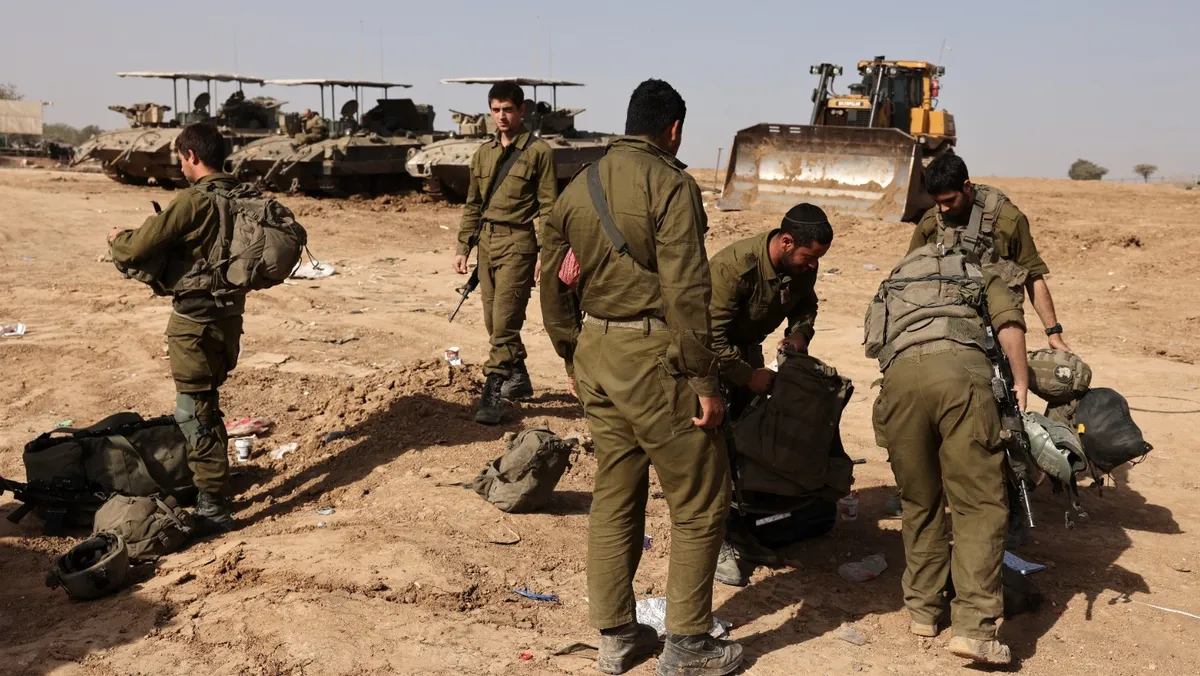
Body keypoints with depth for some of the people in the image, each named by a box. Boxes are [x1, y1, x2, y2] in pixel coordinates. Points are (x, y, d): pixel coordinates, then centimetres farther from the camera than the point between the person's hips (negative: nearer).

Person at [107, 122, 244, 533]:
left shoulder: (194, 200, -18)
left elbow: (137, 250, -15)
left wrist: (117, 239, 7)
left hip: (196, 322, -8)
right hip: (227, 315, 8)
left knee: (194, 414, 0)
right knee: (206, 407, 22)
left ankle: (214, 508, 3)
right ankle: (211, 483, 34)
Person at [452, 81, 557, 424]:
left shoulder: (539, 151, -4)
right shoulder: (483, 153, 14)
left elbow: (548, 208, -7)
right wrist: (463, 247, 12)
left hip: (518, 243, -7)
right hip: (487, 241, 7)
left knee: (505, 320, -11)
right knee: (494, 321, 12)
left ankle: (492, 394, -9)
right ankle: (519, 379, 28)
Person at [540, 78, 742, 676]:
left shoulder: (577, 188, 11)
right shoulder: (670, 183, -11)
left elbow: (553, 285, 15)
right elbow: (685, 291, -17)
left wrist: (572, 357, 24)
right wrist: (705, 380, -13)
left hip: (595, 355, 8)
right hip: (652, 357, -7)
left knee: (614, 495, 16)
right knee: (700, 501, 6)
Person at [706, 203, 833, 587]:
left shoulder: (803, 266, -13)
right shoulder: (734, 267, -35)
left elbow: (805, 305, 8)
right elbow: (711, 339, -32)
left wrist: (799, 333, -12)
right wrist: (749, 376, -27)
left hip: (746, 348, 7)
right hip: (710, 352, -7)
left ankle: (737, 529, 18)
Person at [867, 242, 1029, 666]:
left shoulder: (893, 286, 42)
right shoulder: (982, 278, 33)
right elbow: (1010, 321, 12)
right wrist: (1021, 383, 17)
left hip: (899, 373, 3)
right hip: (960, 366, -2)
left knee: (919, 502, 18)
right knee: (979, 504, 1)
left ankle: (923, 610, 25)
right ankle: (973, 627, -6)